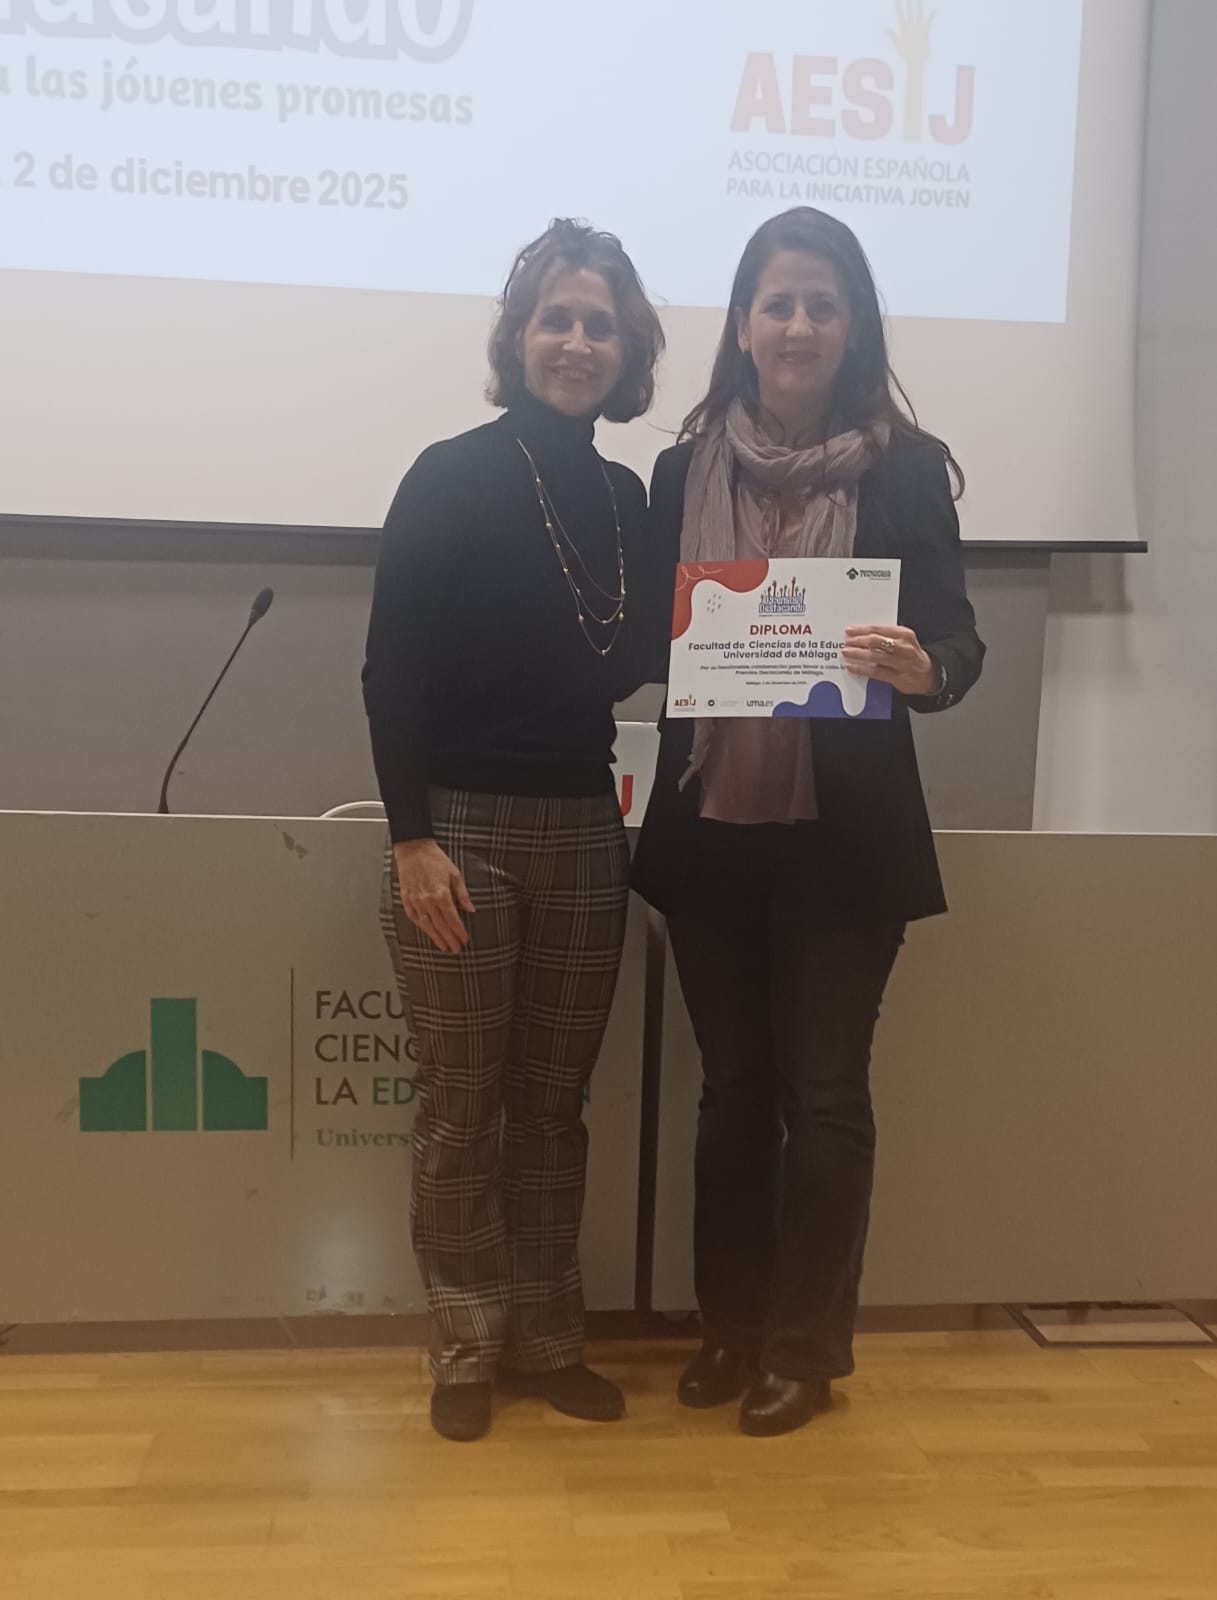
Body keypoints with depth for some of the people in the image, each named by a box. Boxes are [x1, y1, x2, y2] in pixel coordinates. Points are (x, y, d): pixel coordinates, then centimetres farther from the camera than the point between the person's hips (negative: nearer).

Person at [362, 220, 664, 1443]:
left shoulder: (627, 500, 10)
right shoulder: (452, 479, -5)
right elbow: (391, 674, -9)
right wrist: (411, 838, -13)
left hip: (584, 835, 5)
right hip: (462, 831, -4)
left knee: (554, 1100, 12)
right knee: (462, 1102, 5)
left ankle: (548, 1338, 26)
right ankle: (467, 1349, 21)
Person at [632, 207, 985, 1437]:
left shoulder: (907, 468, -3)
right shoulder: (685, 470, 4)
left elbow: (958, 642, -6)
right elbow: (649, 641, 5)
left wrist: (921, 668, -28)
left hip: (845, 833, -2)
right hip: (710, 825, 3)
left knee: (823, 1089, 7)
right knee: (733, 1085, 14)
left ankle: (806, 1345, 25)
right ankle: (730, 1324, 32)